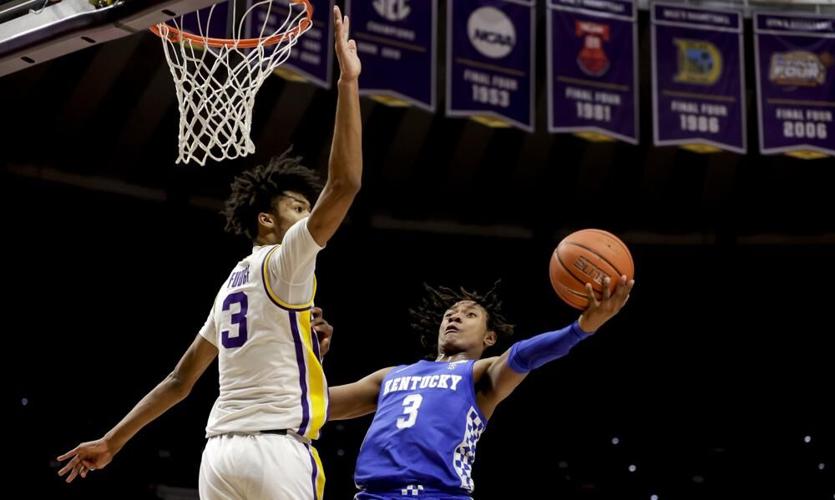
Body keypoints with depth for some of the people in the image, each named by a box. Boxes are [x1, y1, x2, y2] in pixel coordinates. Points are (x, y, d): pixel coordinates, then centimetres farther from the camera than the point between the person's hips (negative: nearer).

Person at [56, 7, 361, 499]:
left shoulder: (232, 286, 22)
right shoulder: (283, 262, -2)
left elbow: (181, 379, 23)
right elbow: (345, 184, -14)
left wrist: (112, 441, 28)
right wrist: (349, 80, -13)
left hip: (220, 450, 9)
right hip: (276, 448, -9)